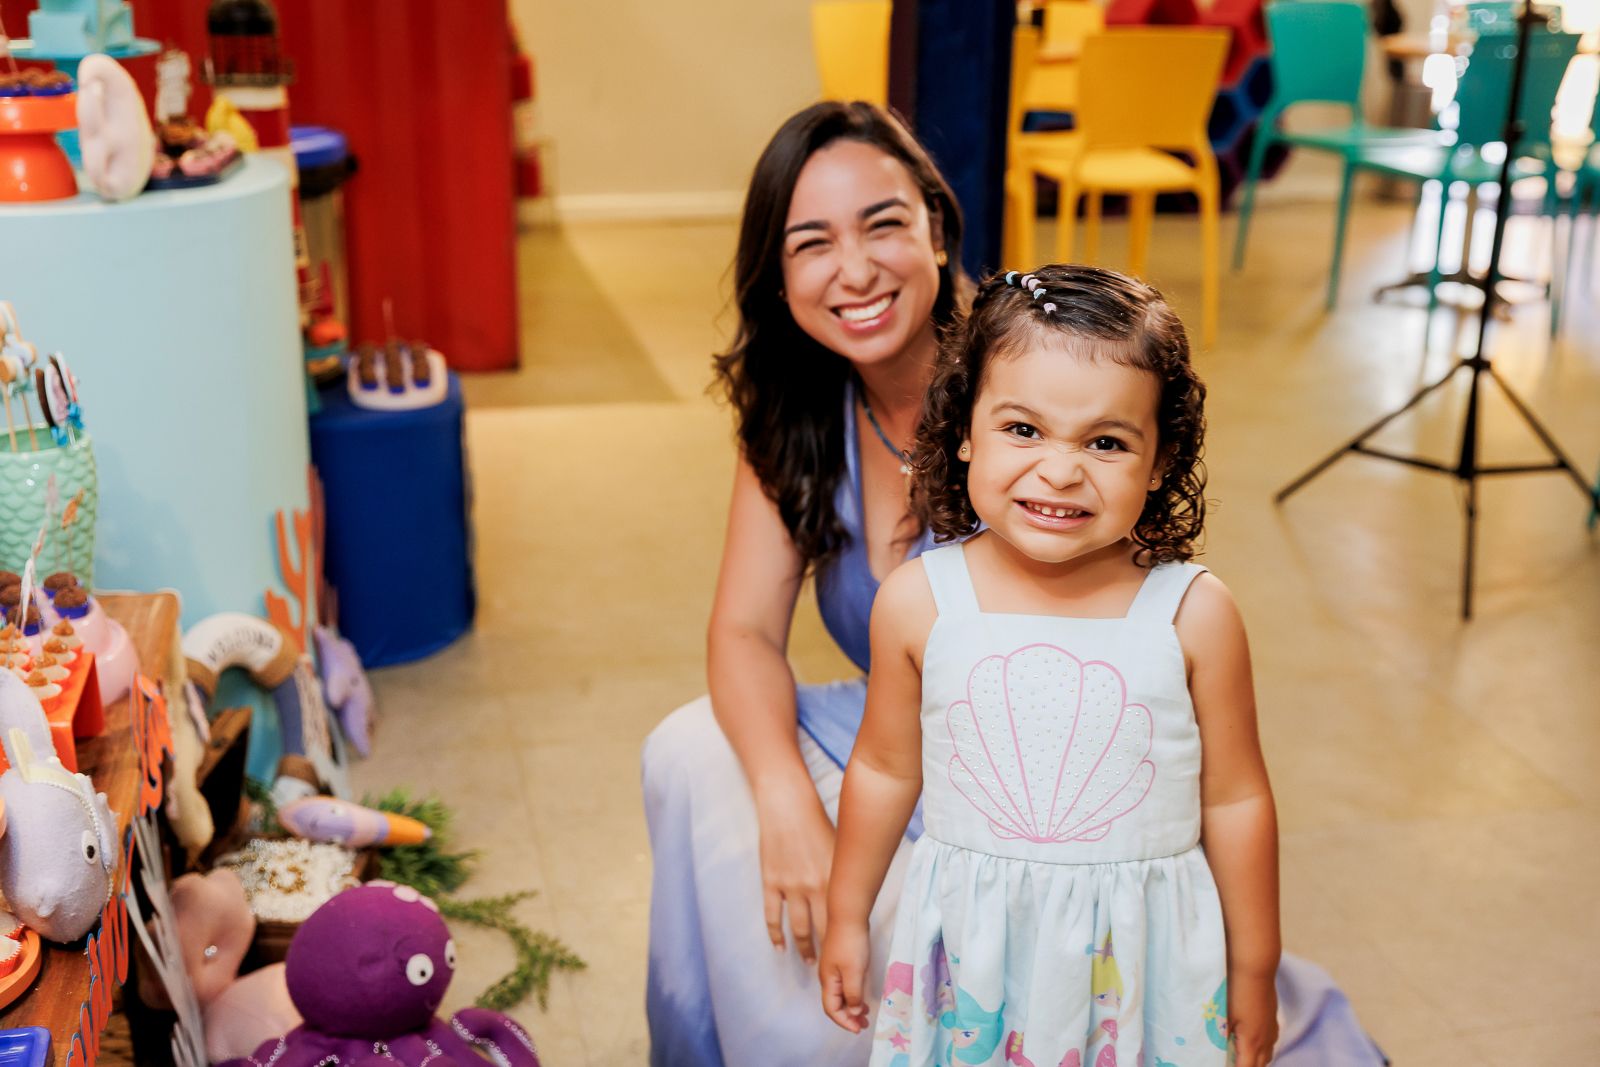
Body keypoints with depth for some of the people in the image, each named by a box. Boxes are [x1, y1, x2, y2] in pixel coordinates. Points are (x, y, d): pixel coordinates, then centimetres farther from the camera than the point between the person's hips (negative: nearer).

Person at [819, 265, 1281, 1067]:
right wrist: (847, 919, 12)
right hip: (973, 954, 1)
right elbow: (885, 770, 3)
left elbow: (1235, 801, -4)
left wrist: (1253, 972, 5)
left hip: (1144, 957, -1)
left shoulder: (1194, 615, -14)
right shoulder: (918, 602, -11)